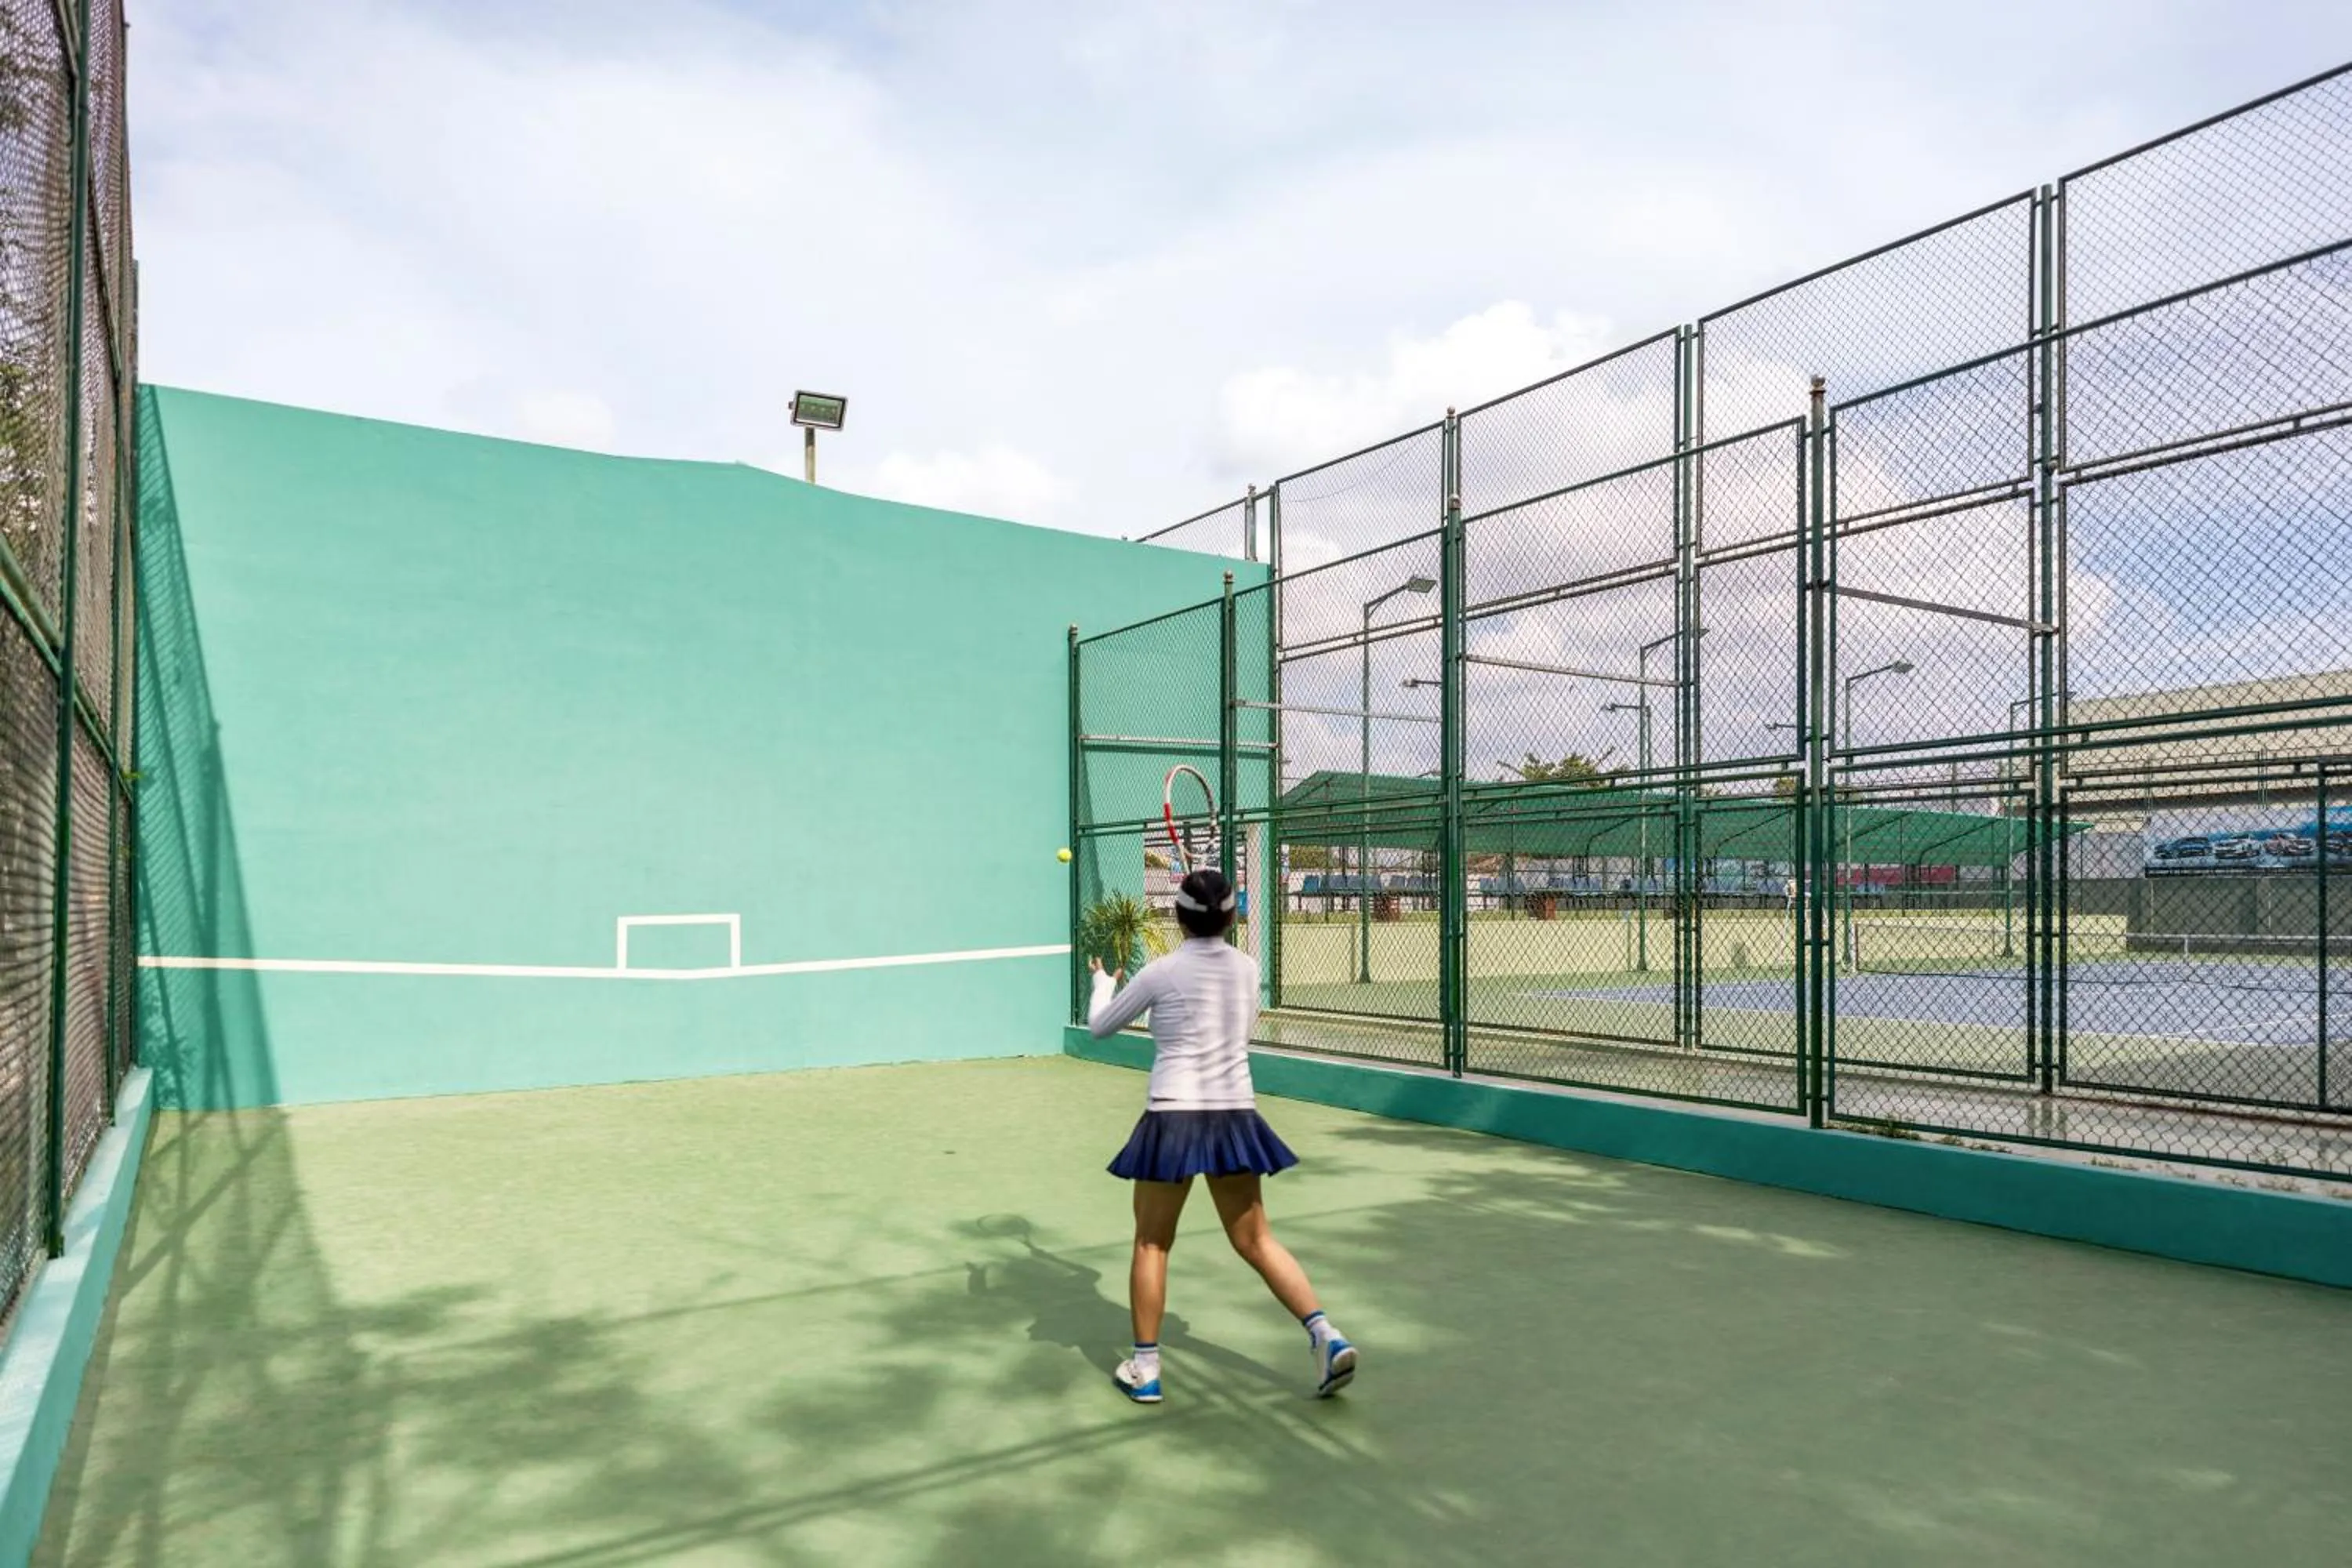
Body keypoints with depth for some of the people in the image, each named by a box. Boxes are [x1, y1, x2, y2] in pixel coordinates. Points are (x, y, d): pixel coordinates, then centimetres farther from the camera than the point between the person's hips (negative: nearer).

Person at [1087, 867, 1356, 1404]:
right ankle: (1326, 1337, 2)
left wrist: (1103, 983, 26)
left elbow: (1100, 1026, 7)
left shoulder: (1161, 972, -8)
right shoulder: (1247, 968, 3)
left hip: (1174, 1118, -4)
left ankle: (1144, 1368, 19)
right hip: (1235, 1118, 4)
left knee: (1152, 1243, 13)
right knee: (1255, 1240, 14)